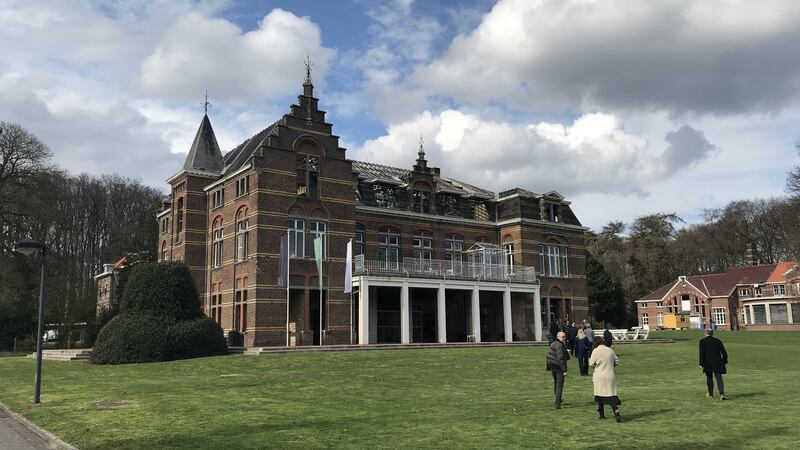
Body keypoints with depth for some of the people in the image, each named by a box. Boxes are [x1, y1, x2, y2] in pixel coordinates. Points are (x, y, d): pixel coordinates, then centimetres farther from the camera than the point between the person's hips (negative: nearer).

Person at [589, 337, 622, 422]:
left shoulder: (596, 351, -10)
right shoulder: (610, 350, 3)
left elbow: (591, 364, -6)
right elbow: (617, 361, 10)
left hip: (600, 377, -3)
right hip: (610, 376, 3)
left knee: (599, 395, 11)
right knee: (612, 395, 3)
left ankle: (602, 414, 18)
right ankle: (617, 414, -12)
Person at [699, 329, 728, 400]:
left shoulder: (702, 341, -3)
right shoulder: (718, 341, 7)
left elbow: (702, 353, -9)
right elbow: (724, 352, 8)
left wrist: (701, 364, -7)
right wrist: (725, 361, 21)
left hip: (708, 363, -2)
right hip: (717, 363, 2)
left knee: (709, 378, 14)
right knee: (719, 378, -2)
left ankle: (710, 394, 25)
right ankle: (722, 393, -20)